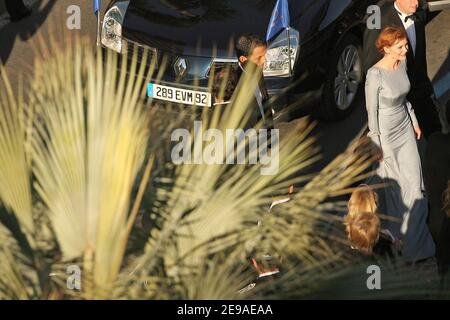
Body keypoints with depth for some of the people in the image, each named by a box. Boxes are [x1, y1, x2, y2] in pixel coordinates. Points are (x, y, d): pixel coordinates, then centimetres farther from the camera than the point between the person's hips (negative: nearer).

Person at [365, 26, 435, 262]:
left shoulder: (402, 64, -5)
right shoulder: (375, 75, -26)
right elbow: (372, 111, -18)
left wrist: (414, 121, 17)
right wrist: (377, 145, -14)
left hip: (405, 128, 7)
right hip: (386, 134, -7)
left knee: (414, 180, 9)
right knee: (391, 182, 10)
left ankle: (415, 240, 24)